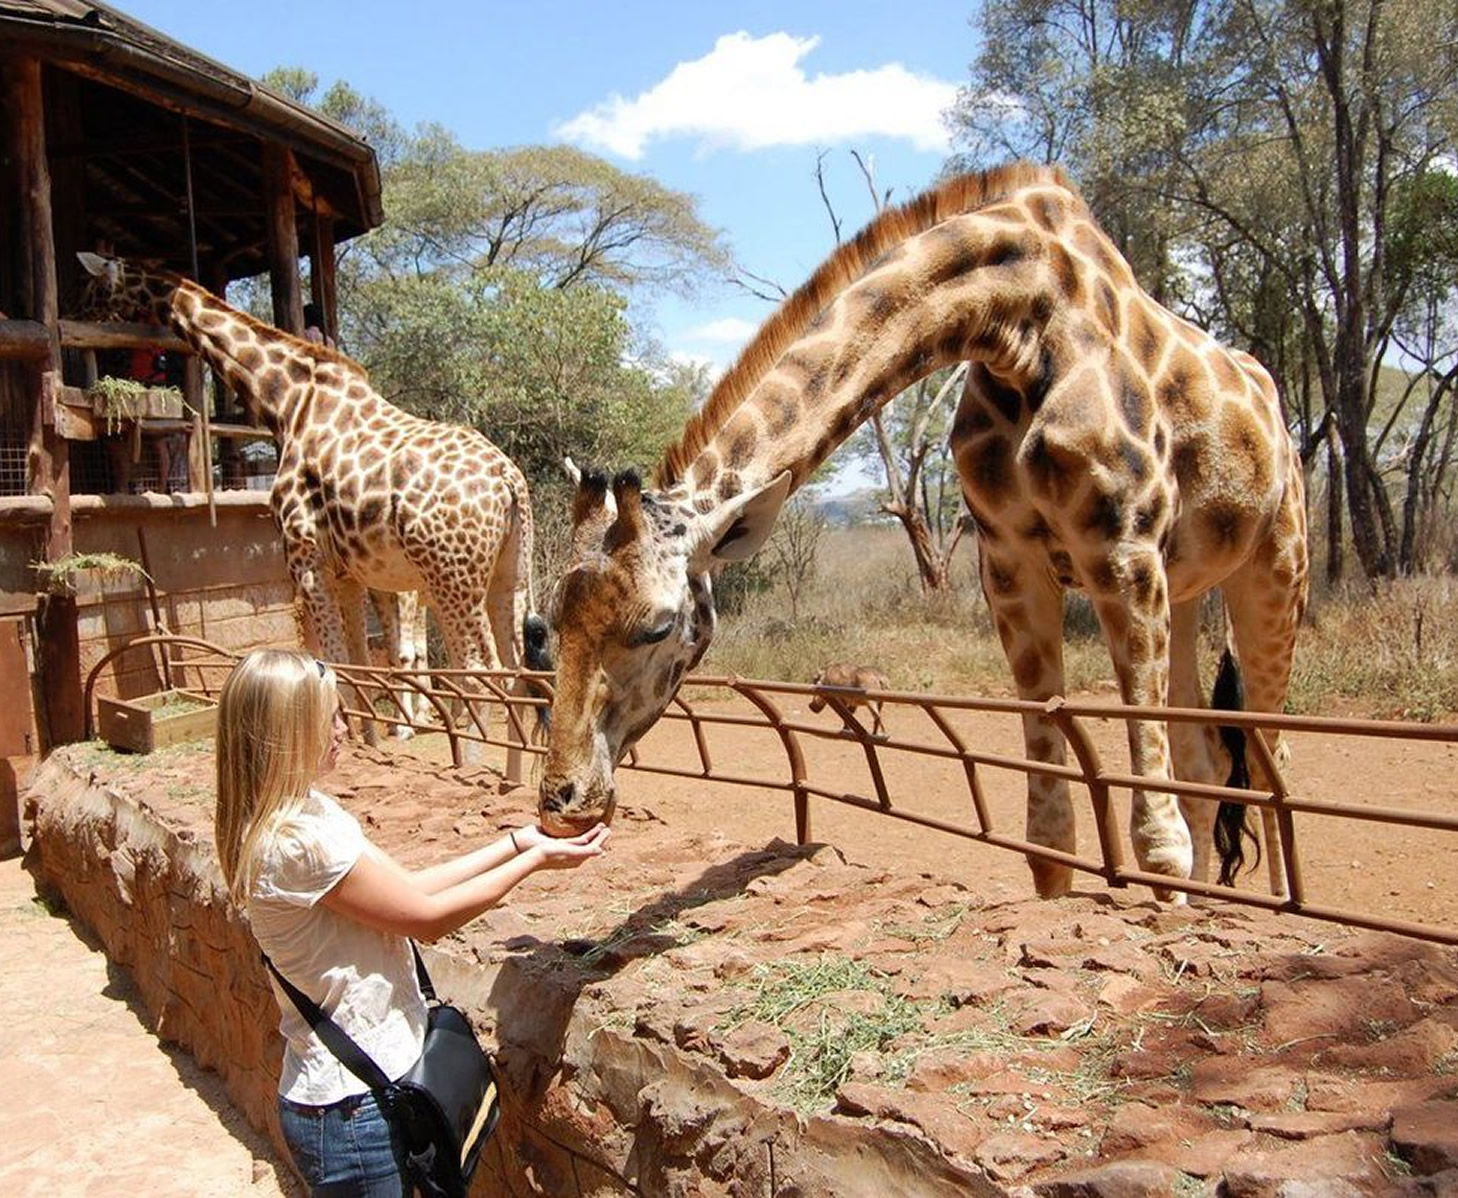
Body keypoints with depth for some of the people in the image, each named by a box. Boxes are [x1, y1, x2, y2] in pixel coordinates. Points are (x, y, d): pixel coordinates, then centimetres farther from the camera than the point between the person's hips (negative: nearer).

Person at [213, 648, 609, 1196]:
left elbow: (406, 884, 4)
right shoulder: (300, 838, -27)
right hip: (352, 1108, -9)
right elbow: (428, 916, -19)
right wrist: (536, 859, -10)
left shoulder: (306, 811, 3)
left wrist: (517, 840, 3)